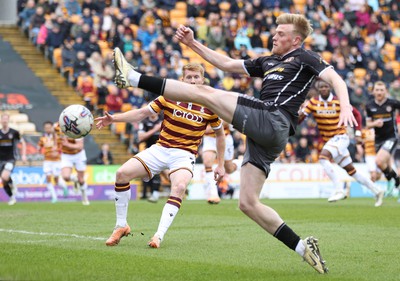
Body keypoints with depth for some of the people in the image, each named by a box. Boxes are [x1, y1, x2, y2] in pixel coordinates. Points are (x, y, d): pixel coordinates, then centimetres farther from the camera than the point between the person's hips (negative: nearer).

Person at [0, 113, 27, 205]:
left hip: (10, 159, -3)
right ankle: (12, 197, 23)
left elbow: (23, 143, 9)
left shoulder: (14, 132, -3)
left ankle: (12, 186, 5)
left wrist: (23, 155, 1)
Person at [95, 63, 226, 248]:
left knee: (179, 187, -35)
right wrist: (113, 119, -11)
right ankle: (121, 226, 0)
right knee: (122, 173, -15)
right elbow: (142, 113, 1)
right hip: (160, 149, 2)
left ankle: (159, 236, -33)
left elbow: (220, 134, 13)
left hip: (185, 154, -2)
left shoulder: (210, 106, -2)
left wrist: (221, 165, 12)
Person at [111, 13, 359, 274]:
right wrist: (193, 43, 29)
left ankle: (133, 78, -11)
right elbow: (227, 63, 35)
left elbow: (335, 78, -4)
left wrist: (345, 107, -24)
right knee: (248, 203, 1)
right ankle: (304, 249, -1)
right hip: (264, 137, 9)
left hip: (271, 119, -9)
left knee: (204, 92, -11)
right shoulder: (268, 61, 32)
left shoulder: (305, 57, 10)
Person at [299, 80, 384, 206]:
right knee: (351, 170, 10)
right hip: (328, 140, 5)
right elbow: (299, 119, -8)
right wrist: (301, 113, -30)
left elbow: (357, 114, 2)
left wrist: (358, 132, -6)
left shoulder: (339, 102, -10)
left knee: (323, 157, -29)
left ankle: (339, 190, -27)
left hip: (340, 137, -5)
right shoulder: (313, 102, -3)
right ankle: (376, 191, 22)